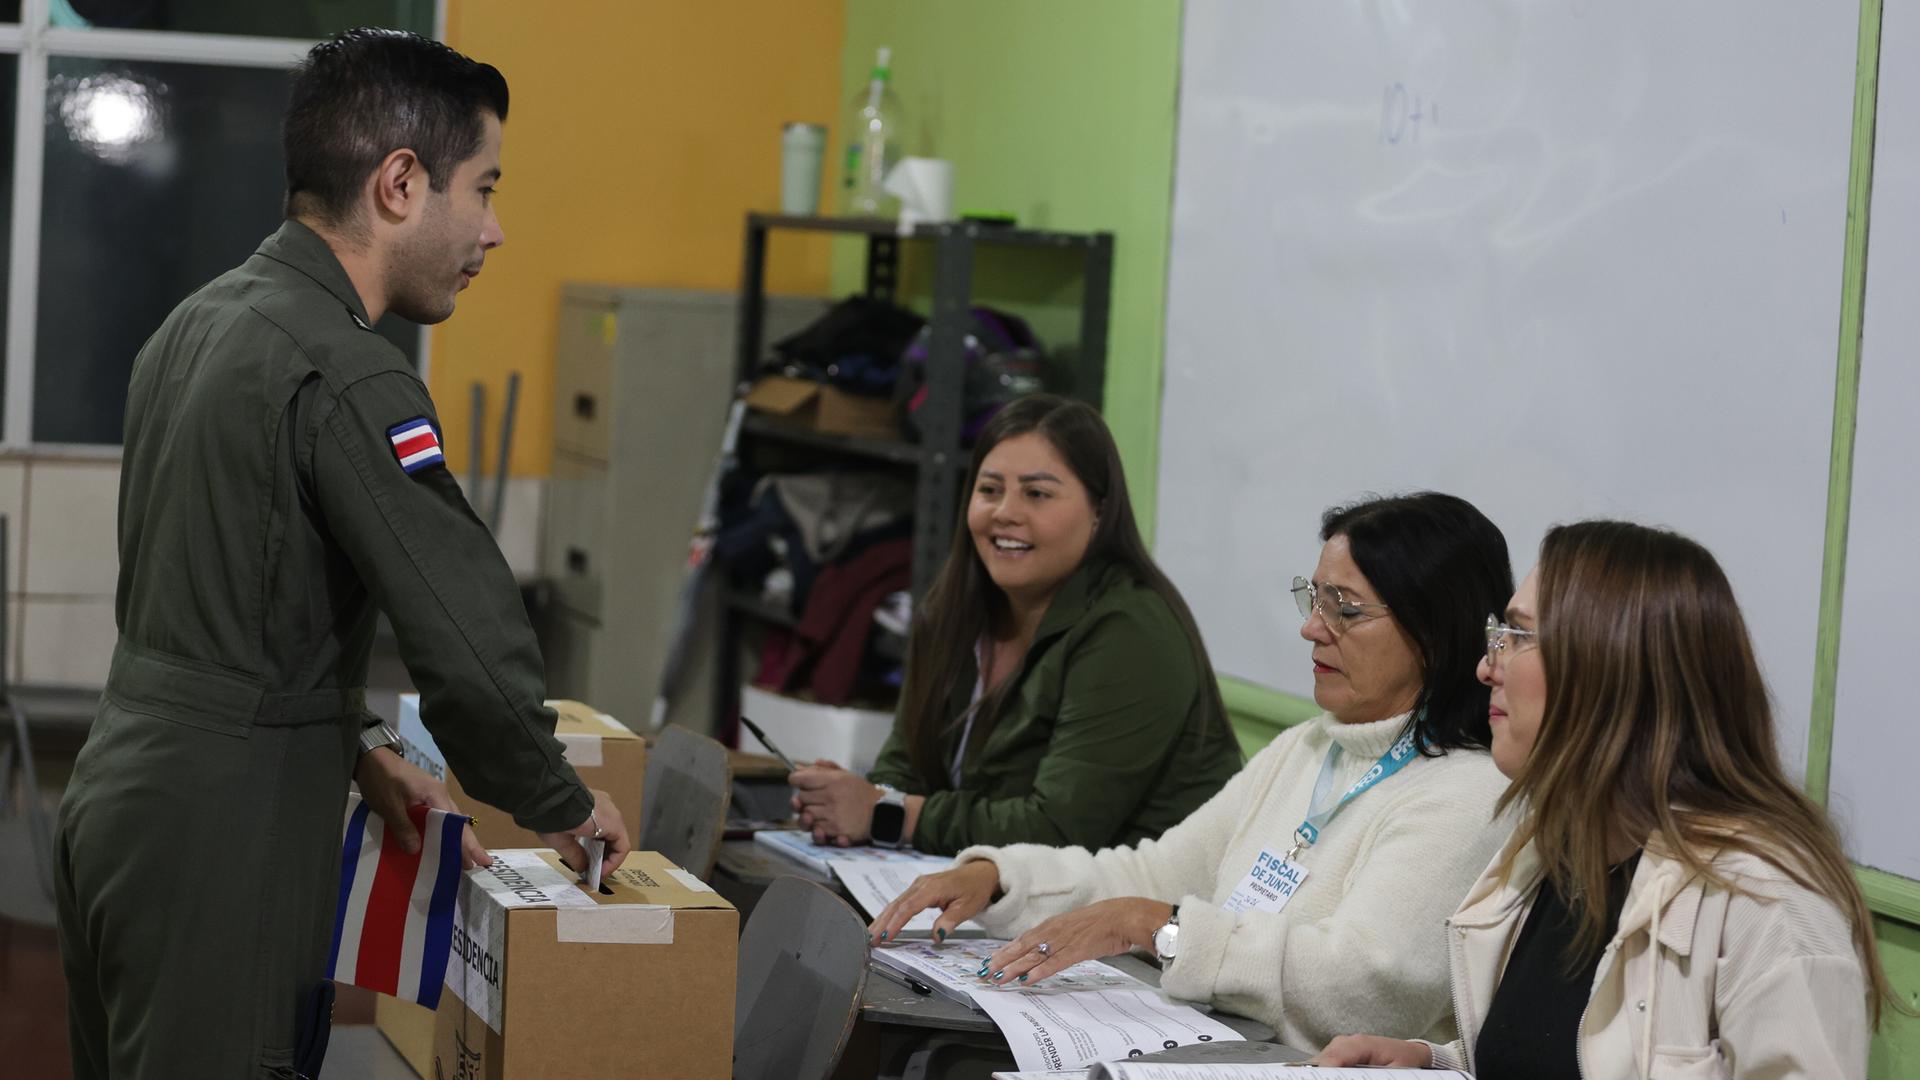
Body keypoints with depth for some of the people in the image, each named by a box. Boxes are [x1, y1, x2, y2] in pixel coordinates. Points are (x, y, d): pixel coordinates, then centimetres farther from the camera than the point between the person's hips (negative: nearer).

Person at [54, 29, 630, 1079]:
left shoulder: (199, 322, 10)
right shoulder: (347, 378, -19)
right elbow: (469, 642, -22)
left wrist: (357, 746, 18)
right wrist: (561, 806, -6)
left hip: (117, 796, 9)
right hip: (220, 844, -9)